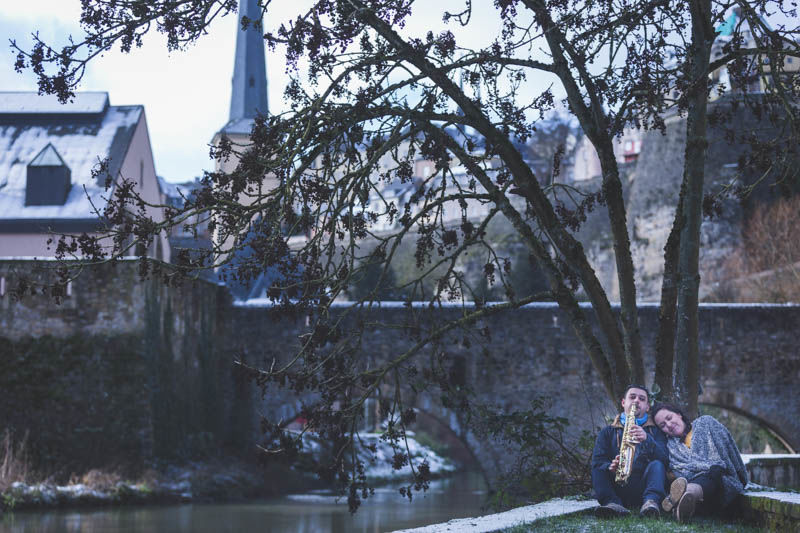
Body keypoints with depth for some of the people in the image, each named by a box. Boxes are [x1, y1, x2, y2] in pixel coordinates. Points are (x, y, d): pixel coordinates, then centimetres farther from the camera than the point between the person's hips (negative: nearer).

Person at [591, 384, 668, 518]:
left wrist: (647, 439, -22)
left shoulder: (655, 431, 19)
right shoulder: (608, 432, 20)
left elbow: (663, 458, -1)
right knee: (598, 470, -24)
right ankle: (613, 504, -49)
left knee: (656, 465, -27)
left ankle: (651, 501, -54)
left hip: (643, 487, -1)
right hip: (616, 488, 1)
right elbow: (597, 461, 5)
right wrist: (610, 467, -21)